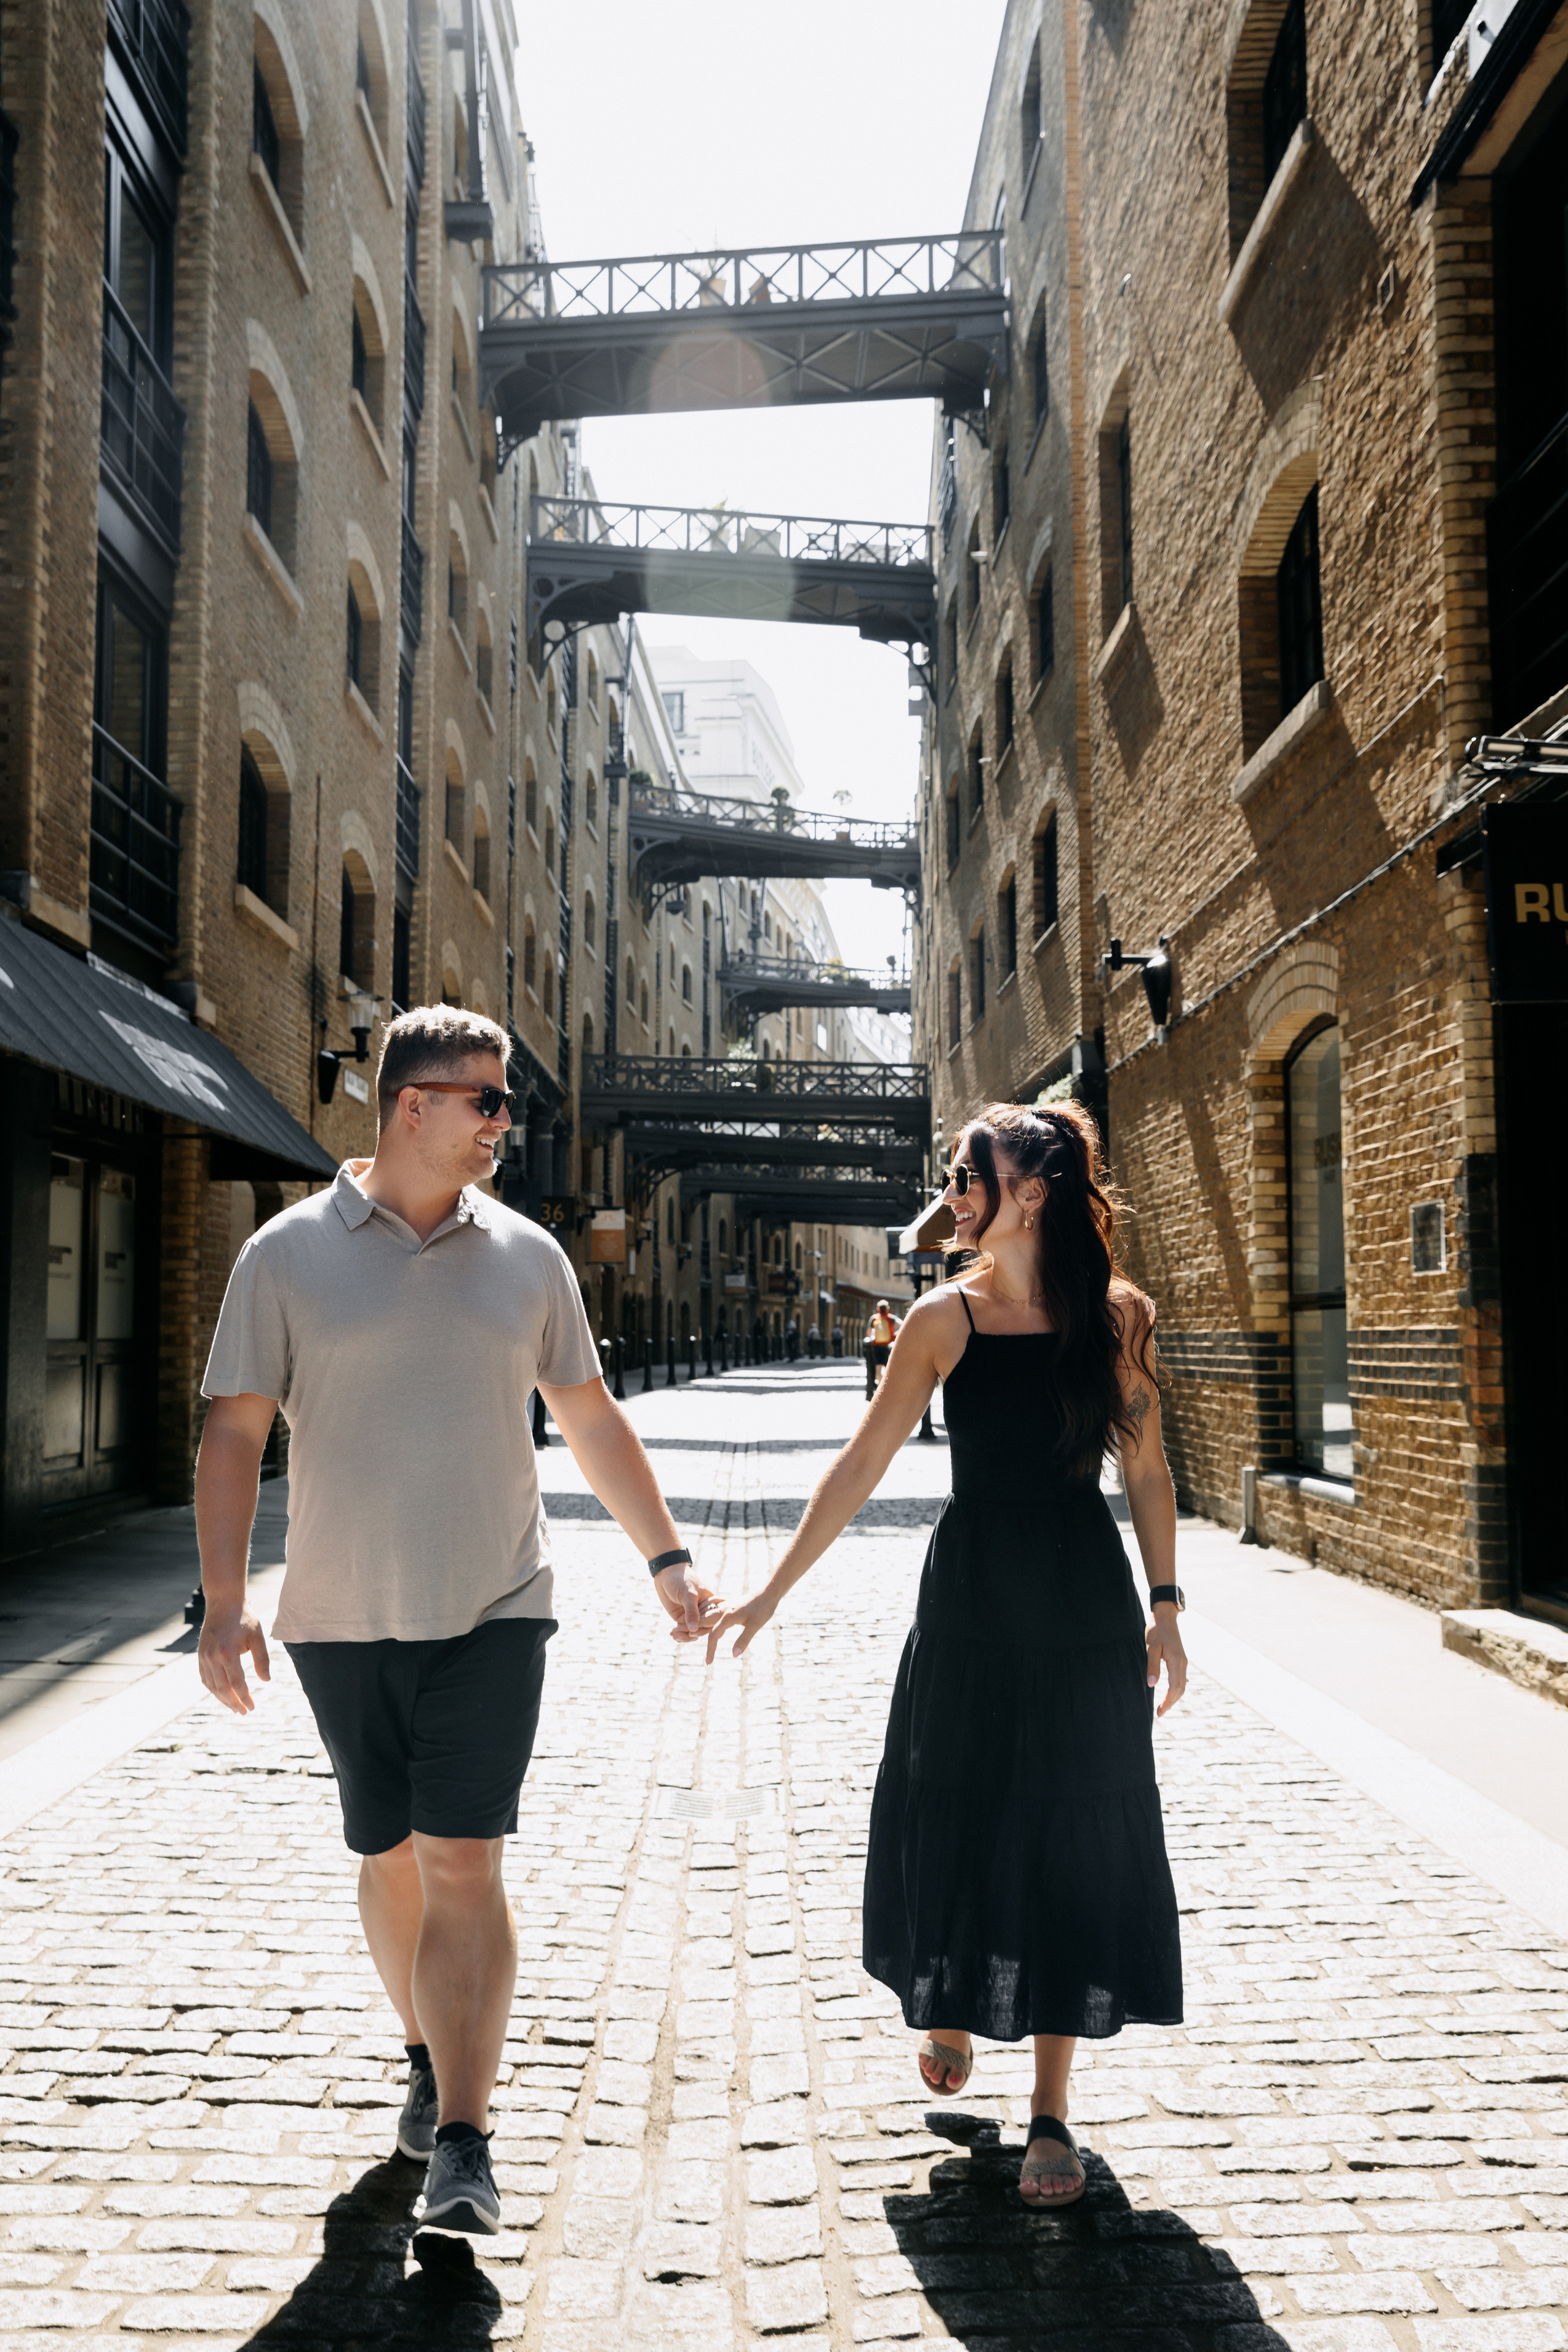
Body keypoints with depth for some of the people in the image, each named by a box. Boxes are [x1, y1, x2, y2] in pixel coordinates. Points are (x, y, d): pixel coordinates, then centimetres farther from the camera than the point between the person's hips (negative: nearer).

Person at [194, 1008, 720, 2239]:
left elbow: (591, 1418, 11)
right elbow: (235, 1433, -2)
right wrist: (225, 1602, -10)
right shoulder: (291, 1253, -3)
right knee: (391, 1858, 14)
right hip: (344, 1619, 0)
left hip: (494, 1613, 0)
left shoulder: (527, 1256, 3)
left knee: (462, 1864, -6)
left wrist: (668, 1556, 9)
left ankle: (462, 2141, 0)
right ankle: (432, 2060, 36)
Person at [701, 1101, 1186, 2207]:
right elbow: (861, 1466, -2)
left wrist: (1164, 1608, 1)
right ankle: (951, 2009, 40)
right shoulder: (946, 1319, -4)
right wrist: (772, 1593, -4)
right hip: (970, 1606, 0)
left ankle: (1051, 2109, 18)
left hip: (1087, 1613, 0)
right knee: (957, 1827, 8)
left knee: (1077, 1847, 3)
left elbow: (1147, 1468, 6)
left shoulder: (1117, 1314, -2)